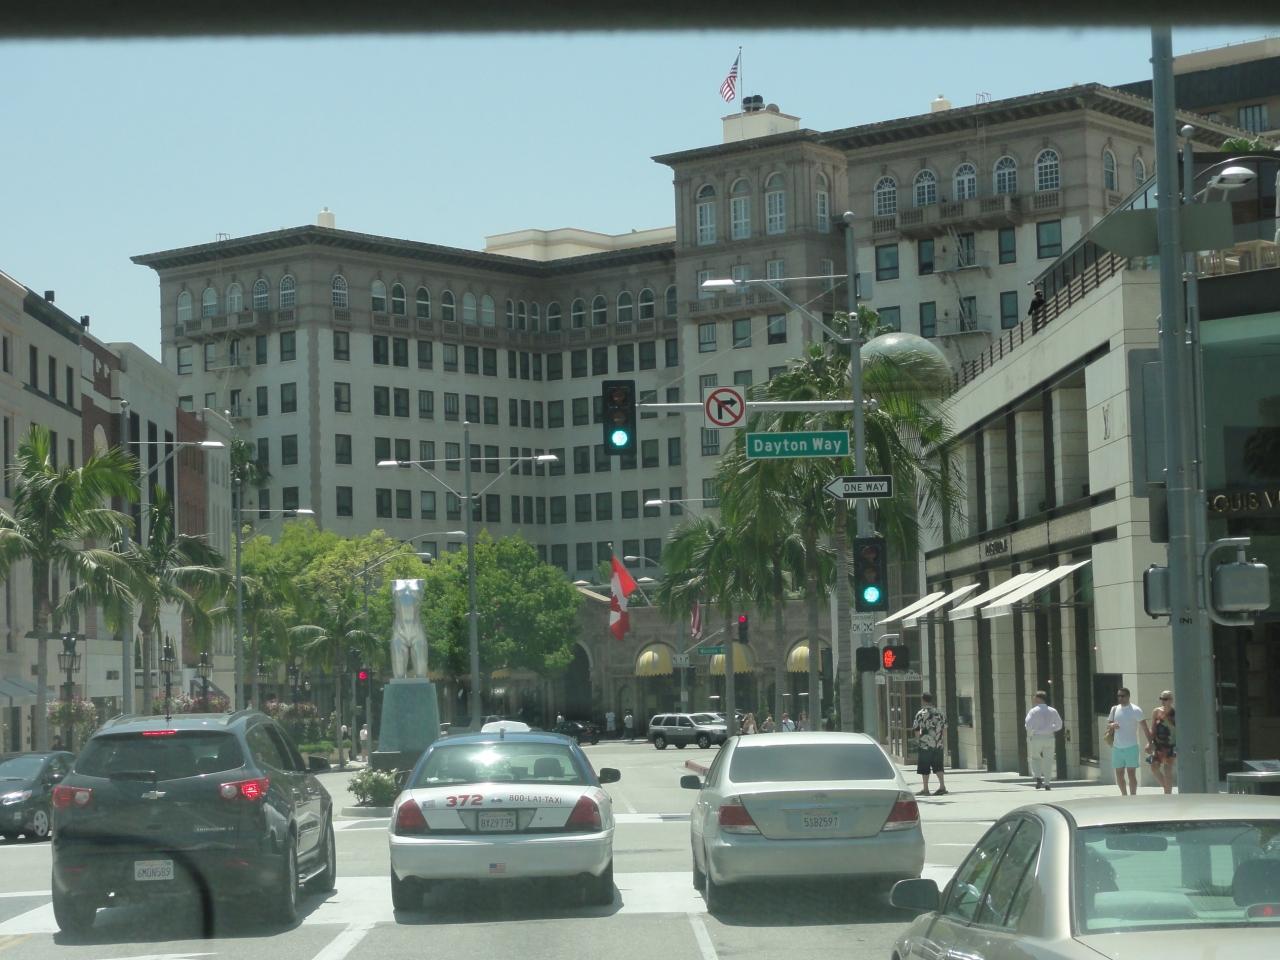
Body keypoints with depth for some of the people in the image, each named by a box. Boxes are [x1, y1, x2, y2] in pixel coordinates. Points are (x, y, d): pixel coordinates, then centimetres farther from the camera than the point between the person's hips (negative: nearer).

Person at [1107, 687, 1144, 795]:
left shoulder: (1135, 710, -5)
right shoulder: (1114, 709, 11)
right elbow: (1107, 725, 16)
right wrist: (1112, 725, -8)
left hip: (1131, 747, -5)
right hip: (1117, 747, 6)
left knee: (1131, 773, -7)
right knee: (1119, 774, 9)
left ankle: (1133, 797, -6)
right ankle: (1124, 796, 22)